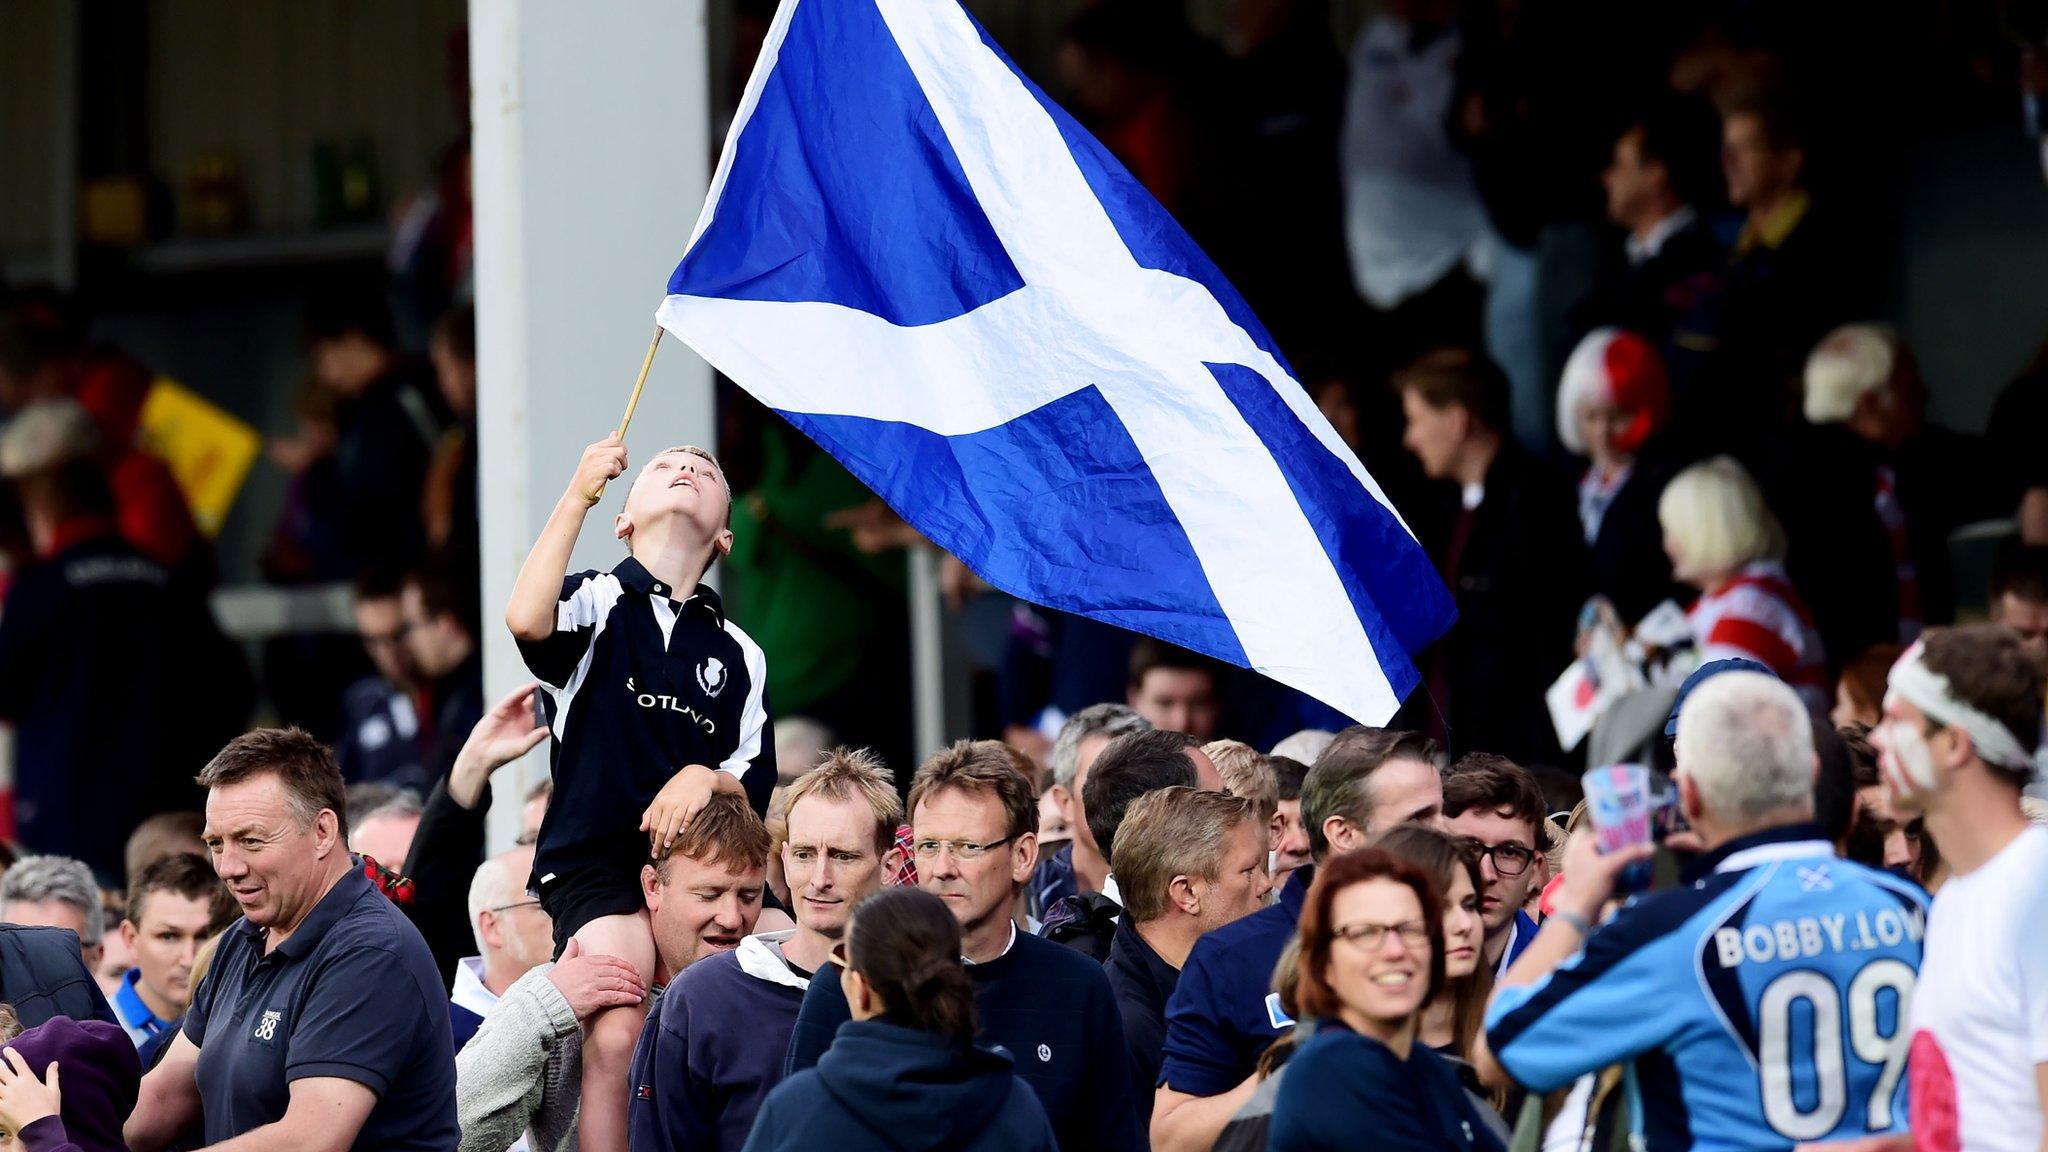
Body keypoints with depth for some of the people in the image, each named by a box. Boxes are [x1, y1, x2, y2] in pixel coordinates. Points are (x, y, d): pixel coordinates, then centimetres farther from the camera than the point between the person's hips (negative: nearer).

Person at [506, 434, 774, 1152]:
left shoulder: (739, 655, 18)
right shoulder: (596, 603, 8)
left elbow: (756, 787, 15)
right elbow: (526, 618, -17)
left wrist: (706, 780, -9)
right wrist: (578, 495, -14)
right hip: (594, 864, -4)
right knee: (618, 1037, -25)